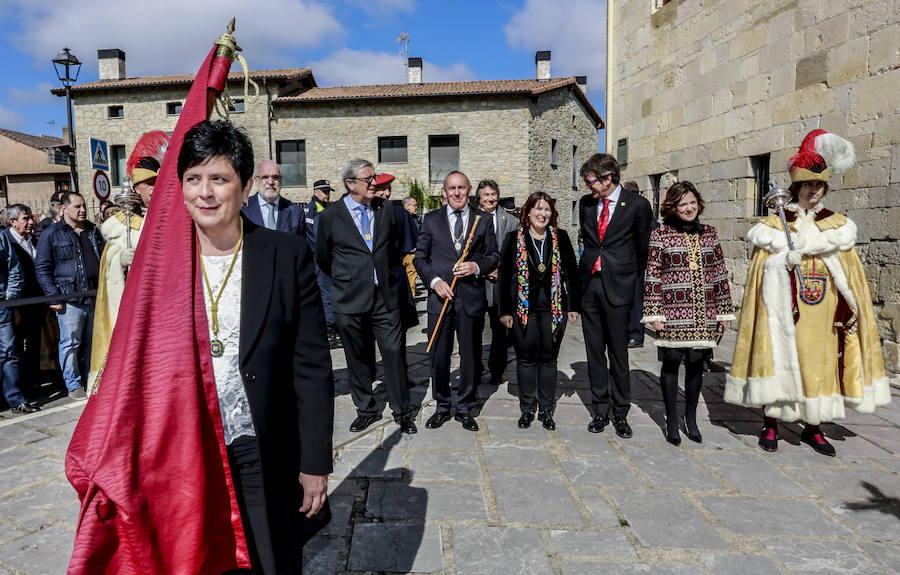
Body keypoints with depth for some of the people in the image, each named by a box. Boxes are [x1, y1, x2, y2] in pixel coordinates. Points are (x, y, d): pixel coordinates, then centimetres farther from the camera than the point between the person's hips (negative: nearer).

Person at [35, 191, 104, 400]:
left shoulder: (93, 231, 15)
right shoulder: (51, 234, 0)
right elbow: (42, 268, -2)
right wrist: (54, 297, -10)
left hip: (95, 298, 5)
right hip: (70, 301, -5)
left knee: (91, 343, 11)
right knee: (70, 343, 1)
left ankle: (89, 381, 23)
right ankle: (74, 386, 11)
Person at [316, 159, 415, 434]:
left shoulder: (386, 210, 6)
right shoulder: (330, 217, -2)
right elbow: (323, 259, 9)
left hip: (385, 298, 1)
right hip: (350, 301, -1)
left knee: (394, 353, 1)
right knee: (358, 358, 10)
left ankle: (402, 411, 16)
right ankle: (366, 410, 27)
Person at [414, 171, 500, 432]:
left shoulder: (483, 220, 7)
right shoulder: (431, 219, 8)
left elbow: (494, 256, 9)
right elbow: (420, 257, 7)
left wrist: (477, 267, -11)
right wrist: (434, 280, -8)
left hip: (472, 297, 0)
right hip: (440, 295, 0)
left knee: (470, 356, 8)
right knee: (439, 356, 6)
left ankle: (466, 408, 23)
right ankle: (442, 406, 23)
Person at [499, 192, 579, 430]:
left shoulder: (560, 237, 3)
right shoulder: (513, 238, 0)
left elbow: (572, 273, 5)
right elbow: (504, 276, 0)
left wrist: (573, 306, 1)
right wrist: (505, 310, -3)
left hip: (553, 308, 1)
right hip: (523, 308, -1)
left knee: (548, 358, 8)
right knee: (526, 358, 6)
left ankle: (546, 410, 20)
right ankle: (527, 409, 20)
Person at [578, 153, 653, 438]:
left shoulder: (637, 205, -5)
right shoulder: (586, 203, 8)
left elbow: (642, 248, 3)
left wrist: (633, 280, 9)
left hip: (617, 286, -4)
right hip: (589, 284, 4)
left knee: (618, 353, 4)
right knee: (595, 351, 9)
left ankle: (620, 412, 19)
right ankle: (601, 409, 21)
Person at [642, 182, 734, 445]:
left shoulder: (709, 234, 10)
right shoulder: (660, 235, -2)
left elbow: (720, 274, 12)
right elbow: (652, 276, -4)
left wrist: (724, 312, 10)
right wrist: (654, 314, -9)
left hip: (703, 315, 4)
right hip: (673, 313, -3)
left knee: (696, 365, 11)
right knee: (671, 363, 3)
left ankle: (691, 418, 27)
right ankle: (671, 420, 17)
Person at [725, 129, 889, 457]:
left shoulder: (838, 224, 10)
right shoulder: (775, 223, 1)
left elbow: (850, 276, 6)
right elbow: (765, 271, -4)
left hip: (823, 316, 3)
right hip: (786, 310, -3)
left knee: (819, 363, 8)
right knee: (779, 359, -1)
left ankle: (812, 427, 21)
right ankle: (771, 426, 11)